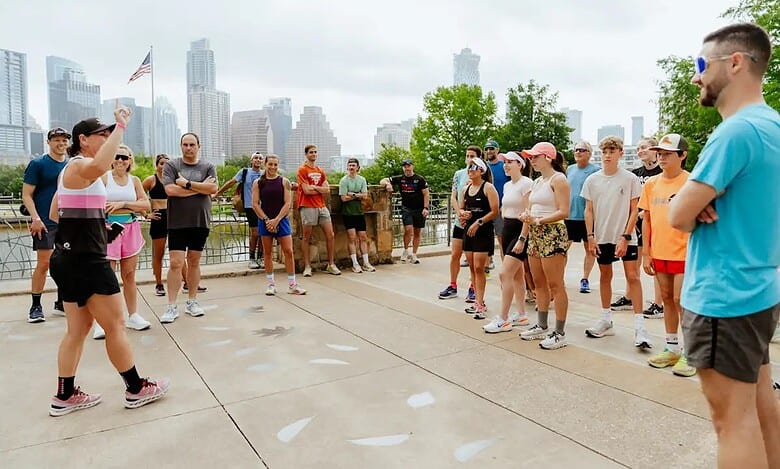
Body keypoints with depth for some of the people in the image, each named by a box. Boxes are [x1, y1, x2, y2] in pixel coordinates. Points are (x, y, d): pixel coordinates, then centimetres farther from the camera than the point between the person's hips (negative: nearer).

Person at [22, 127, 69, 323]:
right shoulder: (37, 164, -2)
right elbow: (26, 194, -5)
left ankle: (61, 303, 20)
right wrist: (35, 218, -16)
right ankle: (36, 307, 8)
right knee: (43, 264, -4)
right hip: (45, 223, -4)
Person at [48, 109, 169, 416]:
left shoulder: (72, 169, 16)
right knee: (115, 325, 0)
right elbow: (99, 167, -42)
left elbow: (55, 214, 23)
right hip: (85, 260, -10)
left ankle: (65, 396, 23)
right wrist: (120, 127, -35)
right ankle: (136, 390, 12)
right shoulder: (80, 166, -15)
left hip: (71, 259, 10)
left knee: (78, 329, 15)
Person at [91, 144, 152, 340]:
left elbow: (146, 204, 0)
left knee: (129, 275, 10)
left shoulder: (134, 180, 9)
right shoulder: (104, 177, -1)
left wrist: (123, 204, -9)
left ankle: (133, 316, 19)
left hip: (130, 229, 3)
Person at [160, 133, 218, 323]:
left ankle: (192, 301, 21)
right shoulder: (171, 165, 2)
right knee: (176, 263, -4)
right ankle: (171, 306, 3)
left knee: (194, 261, 11)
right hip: (177, 222, -2)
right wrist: (201, 188, -10)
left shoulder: (208, 167, 7)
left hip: (201, 222, 2)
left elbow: (213, 188, -10)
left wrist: (187, 184, -14)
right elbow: (170, 190, -13)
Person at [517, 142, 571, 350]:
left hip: (552, 234, -9)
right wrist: (522, 238, 10)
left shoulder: (558, 179, -7)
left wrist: (538, 220, -22)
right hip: (535, 235, 9)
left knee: (555, 285, -5)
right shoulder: (537, 182, 18)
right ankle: (541, 327, 23)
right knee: (539, 284, 13)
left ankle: (560, 333, 2)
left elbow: (563, 212, -16)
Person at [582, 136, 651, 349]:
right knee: (604, 276, 12)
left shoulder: (630, 178, -4)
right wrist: (590, 237, -1)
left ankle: (639, 326, -3)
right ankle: (606, 320, 24)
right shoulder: (592, 180, 3)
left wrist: (625, 237, -12)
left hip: (625, 237, -3)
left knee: (633, 276, -7)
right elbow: (589, 211, 6)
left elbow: (634, 210, -5)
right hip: (602, 238, 3)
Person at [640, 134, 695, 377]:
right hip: (659, 253, 5)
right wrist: (646, 253, 6)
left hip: (683, 253, -5)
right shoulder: (651, 184, 6)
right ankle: (672, 349, 25)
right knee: (667, 299, 13)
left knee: (681, 300, -2)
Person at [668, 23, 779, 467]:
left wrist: (693, 206, 2)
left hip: (723, 297, -10)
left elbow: (677, 216, -20)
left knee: (734, 419, 1)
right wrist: (701, 205, -5)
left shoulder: (737, 130, -20)